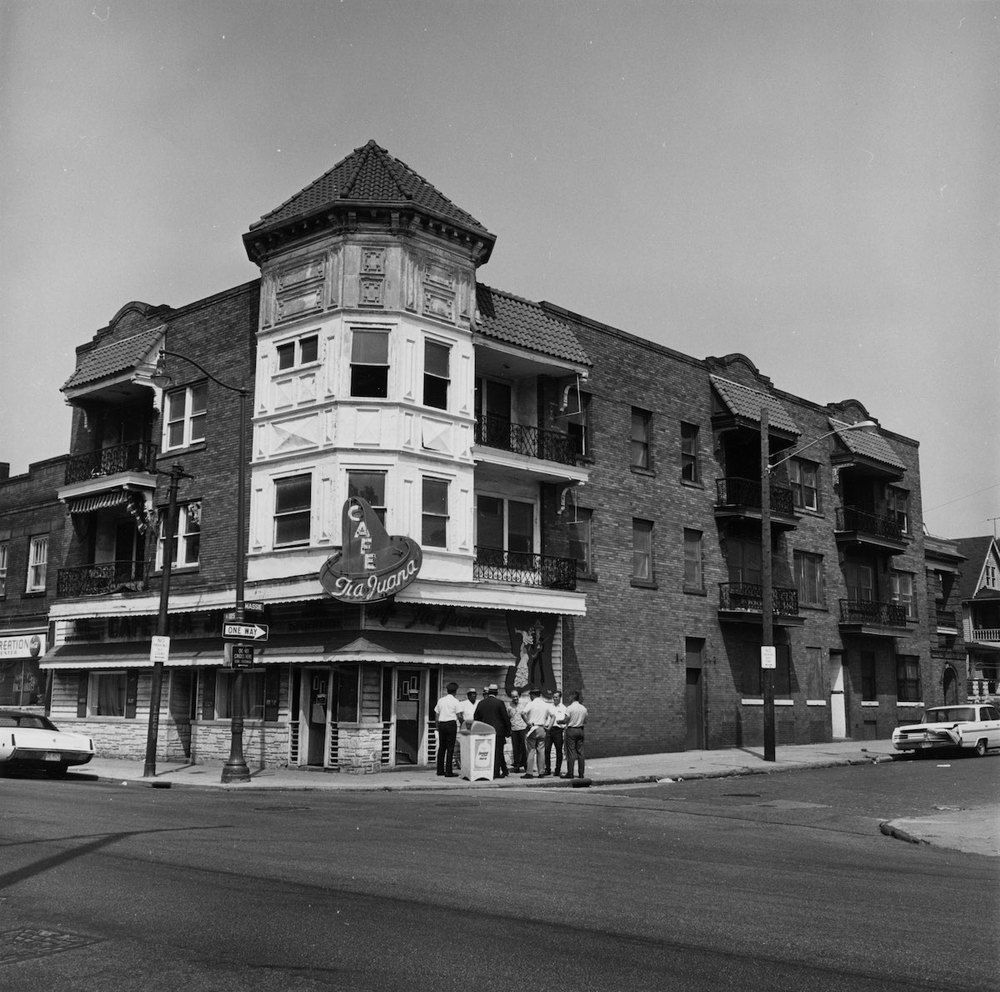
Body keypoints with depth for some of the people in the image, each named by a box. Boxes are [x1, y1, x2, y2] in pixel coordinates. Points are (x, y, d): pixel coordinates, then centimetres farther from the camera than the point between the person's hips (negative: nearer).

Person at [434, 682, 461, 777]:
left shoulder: (441, 700, 9)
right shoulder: (455, 701, -5)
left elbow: (436, 714, 13)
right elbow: (458, 715, -7)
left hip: (441, 724, 5)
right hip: (451, 724, -5)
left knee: (441, 747, 12)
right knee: (450, 748, -3)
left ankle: (440, 770, 15)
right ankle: (448, 771, -5)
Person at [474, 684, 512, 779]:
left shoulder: (481, 703, 5)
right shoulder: (499, 703, -7)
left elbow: (476, 718, 9)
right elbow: (506, 718, -6)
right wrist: (508, 731, 3)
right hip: (498, 731, -4)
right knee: (497, 752, 2)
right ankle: (496, 772, 0)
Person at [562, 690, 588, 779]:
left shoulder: (569, 708, -10)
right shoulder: (584, 708, 6)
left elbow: (566, 720, -12)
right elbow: (585, 721, 12)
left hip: (571, 730, -5)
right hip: (580, 730, 5)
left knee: (571, 752, -4)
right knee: (580, 752, 7)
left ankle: (570, 773, -6)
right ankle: (581, 773, 8)